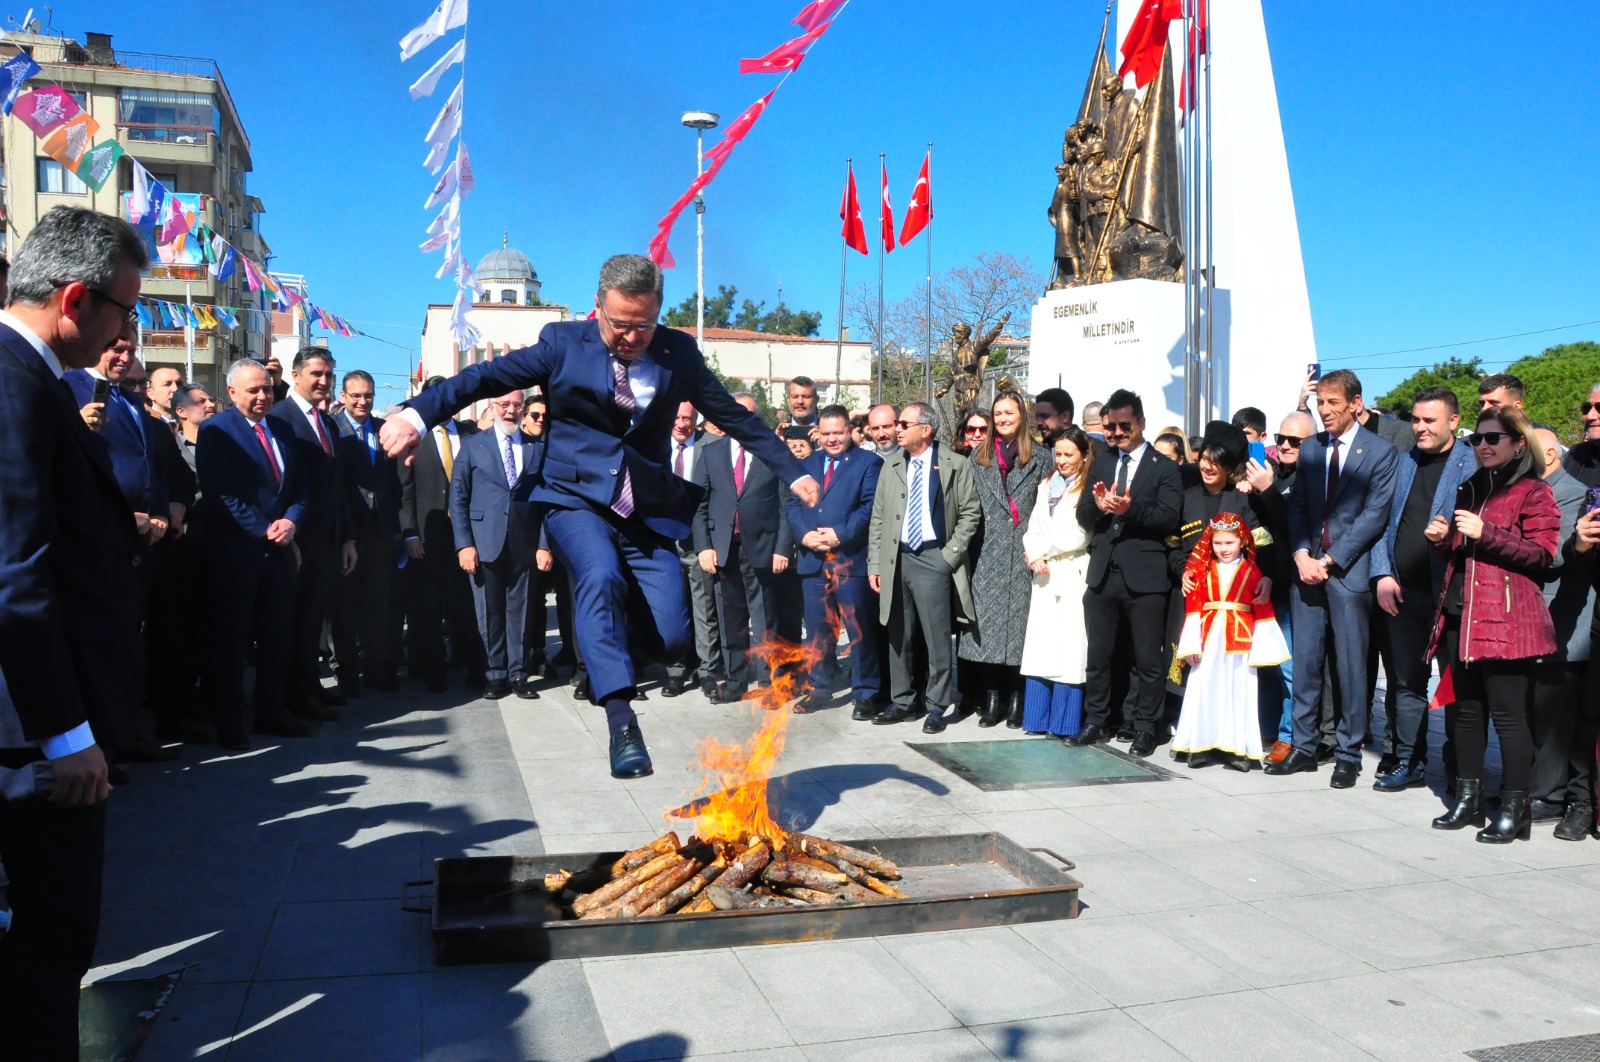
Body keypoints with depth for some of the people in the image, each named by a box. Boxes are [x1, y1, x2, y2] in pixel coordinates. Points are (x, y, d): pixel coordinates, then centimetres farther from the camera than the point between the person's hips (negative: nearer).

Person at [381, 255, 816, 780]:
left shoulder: (679, 352, 4)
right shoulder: (563, 342, -1)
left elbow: (736, 416, 10)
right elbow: (486, 376, -4)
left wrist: (793, 472, 7)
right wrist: (417, 413, -19)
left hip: (647, 510, 2)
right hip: (577, 499, -2)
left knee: (670, 638, -10)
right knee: (601, 577, -33)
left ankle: (600, 633, 23)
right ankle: (621, 721, -32)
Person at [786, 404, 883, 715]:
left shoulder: (868, 463, 2)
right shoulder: (808, 463, 18)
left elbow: (870, 506, -8)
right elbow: (791, 504, 11)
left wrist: (841, 534, -17)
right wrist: (804, 534, -6)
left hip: (851, 559, -5)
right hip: (812, 559, 5)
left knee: (859, 629, -1)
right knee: (817, 629, 11)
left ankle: (865, 694, 7)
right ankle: (820, 687, 23)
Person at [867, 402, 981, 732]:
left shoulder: (955, 465, -1)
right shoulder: (891, 465, 12)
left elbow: (971, 513, 0)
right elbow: (878, 517, 12)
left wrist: (951, 554, -7)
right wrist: (875, 563, 6)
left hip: (933, 559, -4)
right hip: (896, 559, 5)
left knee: (937, 637, -2)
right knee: (899, 636, 10)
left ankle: (936, 707, 9)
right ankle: (902, 702, 21)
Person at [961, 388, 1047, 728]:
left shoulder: (1038, 459, 6)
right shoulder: (979, 458, 12)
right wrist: (969, 549, 4)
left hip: (1022, 555, -2)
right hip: (987, 555, 2)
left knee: (1018, 618, -2)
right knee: (987, 619, -1)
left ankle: (1015, 699, 5)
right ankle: (991, 697, 5)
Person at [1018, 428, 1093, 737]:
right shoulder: (1046, 486, 17)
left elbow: (1078, 537, -11)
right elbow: (1032, 530, 14)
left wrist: (1043, 549, -3)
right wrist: (1035, 557, -3)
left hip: (1072, 576, -6)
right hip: (1043, 575, 6)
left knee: (1069, 648, -3)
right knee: (1039, 645, 6)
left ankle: (1066, 722, 3)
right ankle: (1038, 718, 13)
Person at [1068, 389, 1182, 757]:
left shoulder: (1163, 468, 0)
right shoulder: (1100, 465, 15)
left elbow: (1169, 519, -11)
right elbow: (1084, 518, 9)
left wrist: (1130, 509, -25)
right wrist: (1098, 505, -13)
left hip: (1144, 576, -4)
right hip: (1102, 573, 5)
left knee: (1147, 658, 2)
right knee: (1098, 654, 12)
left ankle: (1144, 727, 14)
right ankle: (1096, 721, 23)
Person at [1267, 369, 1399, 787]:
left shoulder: (1380, 451, -3)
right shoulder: (1310, 447, 13)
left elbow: (1374, 515, -8)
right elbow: (1297, 506, 11)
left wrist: (1330, 561, -13)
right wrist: (1302, 556, -4)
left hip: (1349, 570, -4)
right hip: (1307, 567, 4)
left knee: (1350, 666, 1)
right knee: (1305, 662, 6)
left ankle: (1349, 755, 11)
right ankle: (1304, 748, 15)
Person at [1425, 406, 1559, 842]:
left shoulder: (1533, 492, -2)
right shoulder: (1469, 490, 20)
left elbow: (1541, 553, -12)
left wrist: (1485, 533, -19)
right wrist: (1444, 539, 8)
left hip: (1506, 621, -7)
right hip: (1460, 617, 7)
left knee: (1507, 713, -6)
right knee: (1467, 711, 11)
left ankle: (1514, 809, 2)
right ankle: (1468, 799, 18)